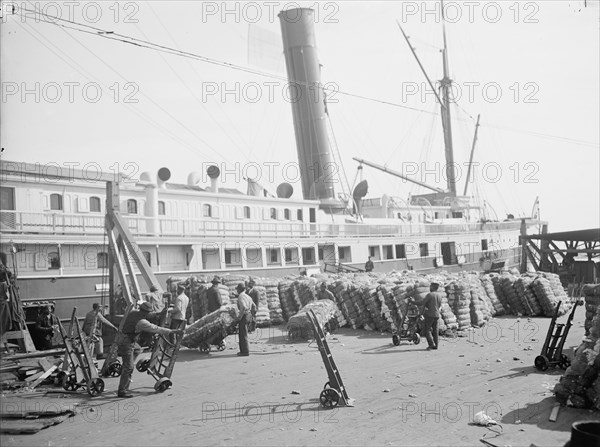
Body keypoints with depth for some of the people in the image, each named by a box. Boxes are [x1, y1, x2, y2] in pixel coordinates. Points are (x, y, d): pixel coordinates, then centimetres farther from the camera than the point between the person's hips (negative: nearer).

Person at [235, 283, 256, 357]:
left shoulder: (240, 297, -12)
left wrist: (240, 317, -17)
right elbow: (254, 306, 19)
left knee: (243, 334, -3)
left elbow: (243, 307, -25)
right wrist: (252, 315, 23)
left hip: (244, 316, -9)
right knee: (241, 333, 17)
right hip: (249, 316, 9)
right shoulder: (248, 296, 16)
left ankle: (245, 351, -1)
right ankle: (243, 350, 21)